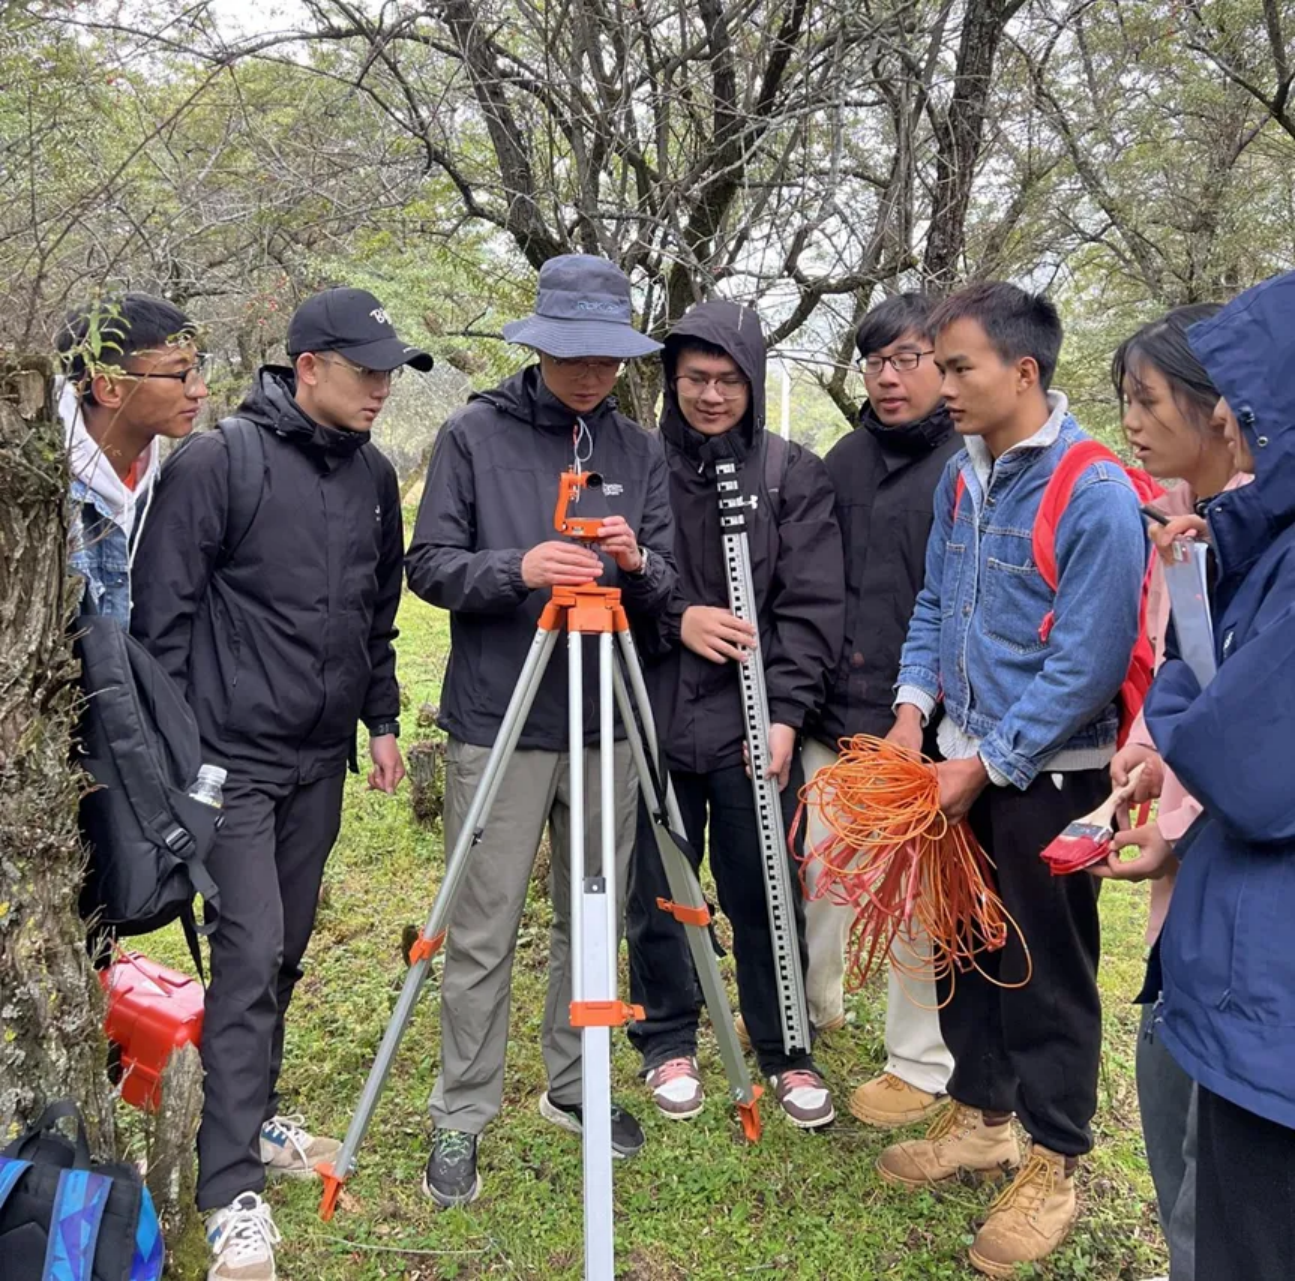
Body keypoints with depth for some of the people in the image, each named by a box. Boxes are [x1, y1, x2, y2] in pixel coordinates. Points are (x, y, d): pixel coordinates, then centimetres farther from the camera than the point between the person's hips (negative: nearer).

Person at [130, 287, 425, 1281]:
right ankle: (232, 1190, -1)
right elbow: (162, 612, -10)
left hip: (321, 759, 6)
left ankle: (254, 1117, 32)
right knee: (250, 951, -9)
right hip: (234, 754, -6)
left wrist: (382, 721, 15)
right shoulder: (217, 463, -11)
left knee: (287, 949, 14)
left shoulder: (372, 474, 8)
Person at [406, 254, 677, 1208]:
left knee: (594, 920, 13)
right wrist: (517, 569, -22)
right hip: (499, 723, -3)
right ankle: (462, 1117, 18)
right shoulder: (474, 434, -1)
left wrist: (638, 565, -16)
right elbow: (430, 565, -5)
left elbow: (669, 588, 7)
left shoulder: (639, 450, 8)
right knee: (484, 933, 2)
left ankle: (575, 1087, 32)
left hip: (607, 725, 4)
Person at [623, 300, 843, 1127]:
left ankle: (786, 1053, 25)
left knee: (766, 895, 6)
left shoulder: (795, 475, 2)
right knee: (656, 895, 10)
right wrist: (673, 618, -13)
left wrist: (786, 711, -13)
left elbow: (812, 606, -3)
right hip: (653, 717, 1)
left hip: (754, 720, -1)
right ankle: (669, 1044, 29)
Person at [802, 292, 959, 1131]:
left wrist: (923, 715, -17)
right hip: (833, 716, 6)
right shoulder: (847, 460, 11)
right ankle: (812, 1005, 42)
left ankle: (923, 1067, 24)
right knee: (814, 871, 18)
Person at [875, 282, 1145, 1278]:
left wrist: (987, 764, -17)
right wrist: (915, 707, 0)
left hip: (1046, 774, -7)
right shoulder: (963, 474, 5)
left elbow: (1088, 662, -20)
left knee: (1046, 971, 6)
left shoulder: (1096, 494, -19)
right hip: (964, 759, 7)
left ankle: (1053, 1166, 23)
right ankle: (980, 1117, 36)